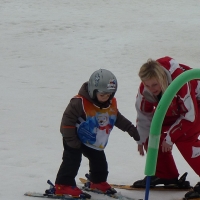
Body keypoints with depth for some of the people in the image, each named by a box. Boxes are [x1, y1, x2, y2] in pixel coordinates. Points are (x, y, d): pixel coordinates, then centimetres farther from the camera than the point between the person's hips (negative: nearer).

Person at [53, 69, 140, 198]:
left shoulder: (111, 103, -7)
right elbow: (68, 119, -26)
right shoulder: (80, 102, -30)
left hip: (96, 142, 7)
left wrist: (130, 129, 10)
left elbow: (117, 118, 12)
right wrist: (71, 139, -24)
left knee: (99, 162, 17)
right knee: (72, 162, -13)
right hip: (77, 139, -7)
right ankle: (64, 185, -9)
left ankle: (98, 182, 37)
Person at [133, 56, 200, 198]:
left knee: (185, 139, -25)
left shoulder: (180, 83, -41)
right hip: (173, 110, 7)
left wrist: (170, 137, -26)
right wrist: (142, 139, -1)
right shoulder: (145, 89, -23)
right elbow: (144, 114, -4)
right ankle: (165, 175, 12)